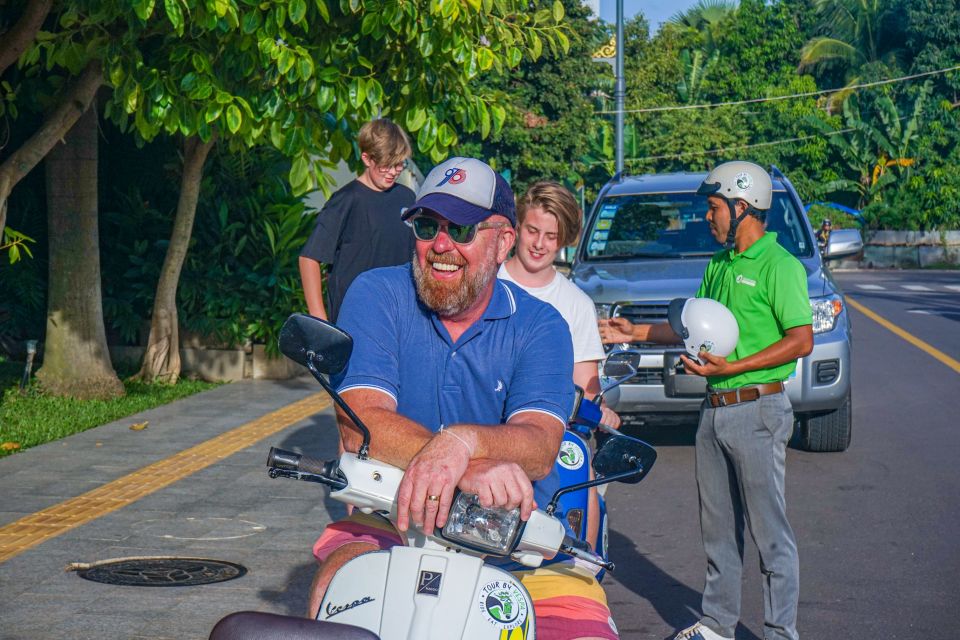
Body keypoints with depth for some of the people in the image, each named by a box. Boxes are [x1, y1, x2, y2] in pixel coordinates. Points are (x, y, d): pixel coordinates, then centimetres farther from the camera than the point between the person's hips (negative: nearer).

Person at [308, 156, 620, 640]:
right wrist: (468, 470, -32)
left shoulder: (540, 326, 2)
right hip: (392, 518, -1)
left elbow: (540, 449, -14)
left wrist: (462, 440, -38)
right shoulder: (376, 296, -1)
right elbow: (359, 426, -15)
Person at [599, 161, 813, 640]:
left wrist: (731, 366, -20)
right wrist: (637, 333, 15)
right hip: (714, 411, 8)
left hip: (757, 412, -8)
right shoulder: (719, 266, 15)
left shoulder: (779, 265, -11)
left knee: (769, 529, -2)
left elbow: (801, 341, -16)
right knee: (718, 527, 14)